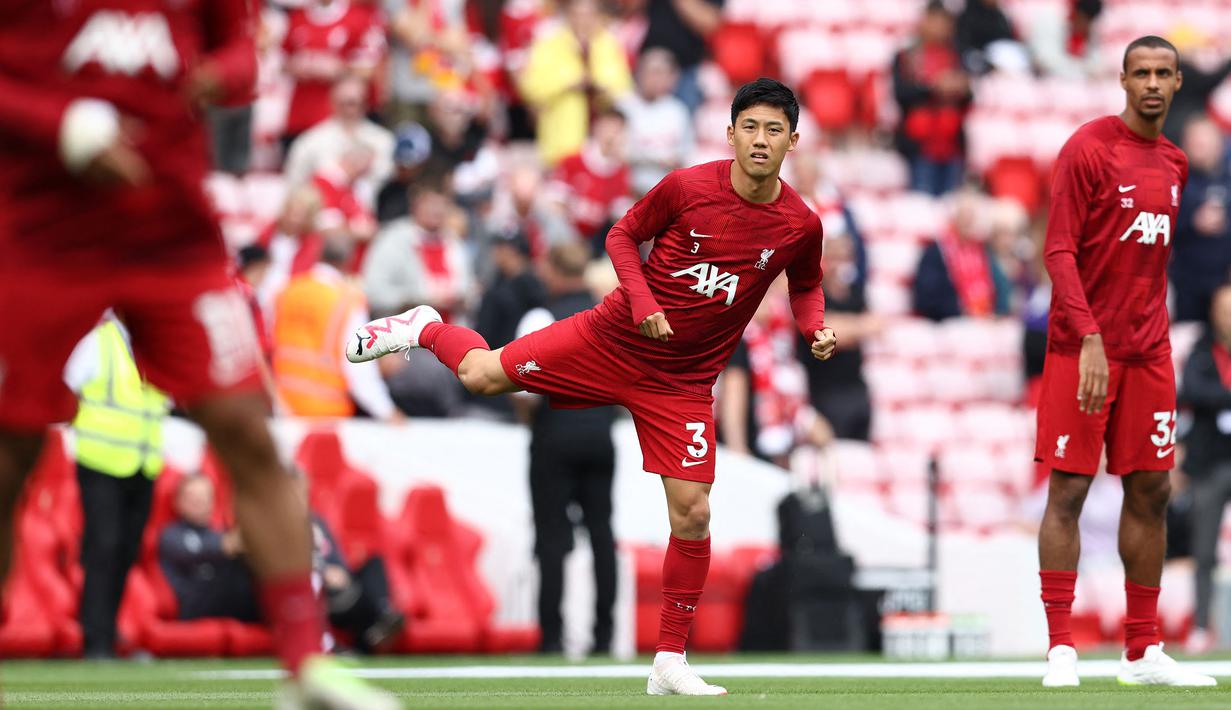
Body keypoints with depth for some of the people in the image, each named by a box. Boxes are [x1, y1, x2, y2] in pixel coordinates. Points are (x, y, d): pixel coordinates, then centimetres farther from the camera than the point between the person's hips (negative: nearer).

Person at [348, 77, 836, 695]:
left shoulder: (801, 225, -8)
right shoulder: (687, 187, -15)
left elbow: (805, 287, 13)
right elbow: (624, 235, 1)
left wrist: (817, 327, -8)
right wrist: (643, 301, -15)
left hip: (682, 382, 1)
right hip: (612, 338, -1)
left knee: (692, 515, -7)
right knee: (482, 375, -4)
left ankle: (670, 663, 6)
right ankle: (425, 329, 34)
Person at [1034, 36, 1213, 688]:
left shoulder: (1174, 163, 13)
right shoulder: (1088, 149, -8)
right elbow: (1059, 252, -13)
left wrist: (1156, 330, 12)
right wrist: (1090, 337, -22)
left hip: (1148, 351, 7)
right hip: (1083, 347, -6)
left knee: (1151, 493, 6)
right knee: (1068, 491, -6)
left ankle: (1143, 652, 12)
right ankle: (1060, 649, -5)